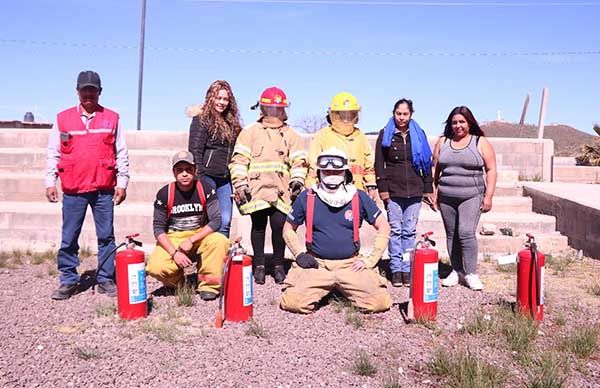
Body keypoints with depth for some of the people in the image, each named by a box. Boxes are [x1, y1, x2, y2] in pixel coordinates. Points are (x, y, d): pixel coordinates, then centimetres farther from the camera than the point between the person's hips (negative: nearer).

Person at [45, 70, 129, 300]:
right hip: (73, 190, 1)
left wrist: (122, 182, 1)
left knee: (106, 236, 4)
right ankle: (68, 281, 16)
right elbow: (53, 154, 9)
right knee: (69, 238, 4)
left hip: (104, 189, 0)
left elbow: (122, 154, 6)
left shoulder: (112, 118, 6)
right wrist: (50, 182, 3)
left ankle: (106, 280, 14)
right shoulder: (63, 119, 8)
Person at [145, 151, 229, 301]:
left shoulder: (205, 188, -10)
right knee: (156, 267, -26)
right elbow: (158, 228, -6)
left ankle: (209, 285, -10)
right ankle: (177, 282, 11)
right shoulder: (164, 193, -9)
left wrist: (191, 240, -22)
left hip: (200, 235, 0)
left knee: (220, 241, -32)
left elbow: (216, 220, -13)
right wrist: (174, 253, -19)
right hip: (172, 238, 0)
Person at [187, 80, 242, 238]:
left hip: (225, 178, 6)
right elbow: (195, 150, -8)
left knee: (225, 221, 5)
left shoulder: (231, 122, 16)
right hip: (207, 176, -6)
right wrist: (198, 177, -16)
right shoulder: (201, 119, -2)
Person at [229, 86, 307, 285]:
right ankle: (259, 265, 16)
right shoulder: (250, 132, 10)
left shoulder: (291, 135, 18)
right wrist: (240, 184, -5)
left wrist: (297, 181, -1)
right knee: (258, 225, 1)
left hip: (281, 190, 1)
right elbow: (239, 159, 4)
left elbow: (299, 161, 15)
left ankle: (278, 265, 11)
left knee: (280, 225, -8)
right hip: (256, 188, -1)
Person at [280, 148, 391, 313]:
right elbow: (288, 229, 13)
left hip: (351, 265, 1)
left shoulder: (359, 197, 1)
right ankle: (320, 291, 12)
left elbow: (383, 227, 7)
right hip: (316, 265, 0)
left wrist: (370, 260, -1)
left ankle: (343, 289, 12)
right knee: (292, 302, -22)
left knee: (379, 303, -19)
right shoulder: (307, 198, 1)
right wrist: (299, 254, -2)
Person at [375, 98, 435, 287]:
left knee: (410, 231, 3)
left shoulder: (419, 135, 11)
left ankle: (407, 269, 10)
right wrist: (382, 188, -6)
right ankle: (396, 269, 7)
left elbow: (427, 164, 12)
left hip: (414, 190, 2)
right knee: (395, 230, 0)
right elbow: (379, 164, 2)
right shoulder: (385, 135, 6)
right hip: (393, 190, -1)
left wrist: (428, 189, 8)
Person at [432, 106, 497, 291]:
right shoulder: (442, 142, 10)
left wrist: (488, 196, -6)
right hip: (446, 197, 4)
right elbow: (435, 169, 14)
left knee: (466, 233, -14)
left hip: (471, 197, -3)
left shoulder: (481, 143, 2)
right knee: (451, 235, 7)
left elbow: (491, 170, 1)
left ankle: (471, 274, -5)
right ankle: (456, 271, 19)